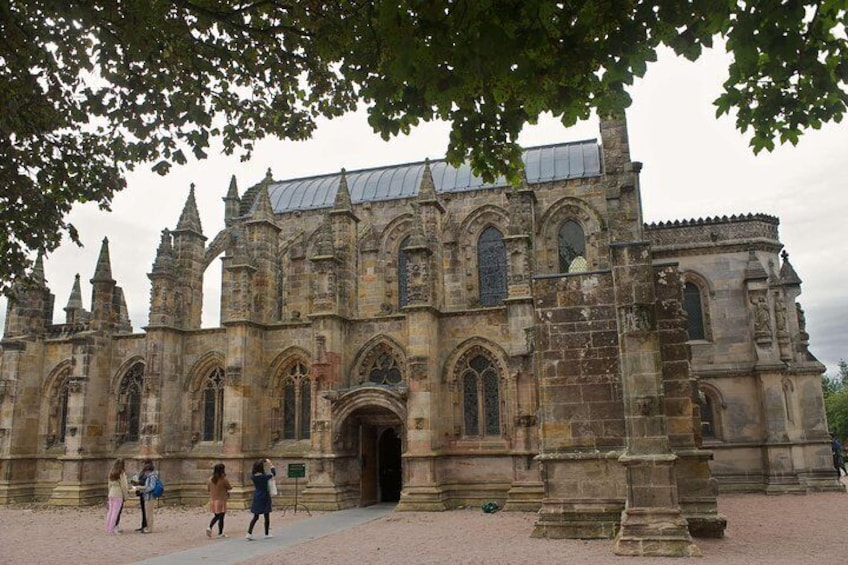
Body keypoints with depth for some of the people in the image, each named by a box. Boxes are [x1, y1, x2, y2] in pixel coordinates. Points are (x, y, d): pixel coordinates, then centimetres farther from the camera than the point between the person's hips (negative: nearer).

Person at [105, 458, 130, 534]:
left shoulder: (111, 473, 8)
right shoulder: (121, 473, -11)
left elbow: (109, 485, 13)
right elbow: (123, 485, -9)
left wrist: (110, 493, 21)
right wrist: (126, 495, -1)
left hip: (111, 494, 6)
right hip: (119, 494, -6)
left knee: (110, 511, 11)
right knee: (116, 512, -2)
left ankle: (108, 528, 15)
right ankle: (112, 528, -3)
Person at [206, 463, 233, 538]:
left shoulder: (210, 479, -1)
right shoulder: (223, 480, -16)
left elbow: (208, 489, 10)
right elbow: (230, 488, -5)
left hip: (213, 500, 5)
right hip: (221, 501, -5)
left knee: (216, 516, 19)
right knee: (221, 517, 5)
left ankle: (210, 527, 2)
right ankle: (220, 533, 10)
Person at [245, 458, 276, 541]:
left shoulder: (253, 477, -5)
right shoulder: (265, 476, -18)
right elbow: (274, 473, 0)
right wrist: (271, 464, 10)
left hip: (256, 498, 5)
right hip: (264, 498, -5)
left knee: (255, 517, 11)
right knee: (267, 516, 10)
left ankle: (249, 533, 0)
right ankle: (267, 534, 20)